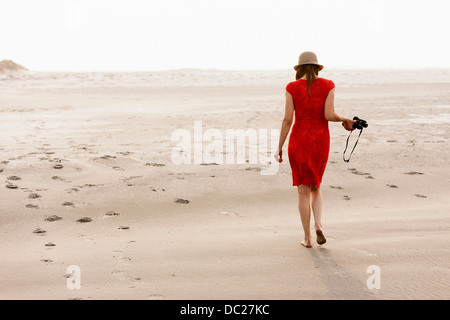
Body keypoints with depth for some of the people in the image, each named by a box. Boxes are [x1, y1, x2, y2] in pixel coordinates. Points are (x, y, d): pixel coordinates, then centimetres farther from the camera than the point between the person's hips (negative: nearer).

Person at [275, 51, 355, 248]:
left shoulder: (292, 87, -5)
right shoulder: (327, 85, -2)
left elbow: (287, 119, -9)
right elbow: (329, 115, -11)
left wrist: (279, 147, -3)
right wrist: (344, 120, 10)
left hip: (298, 140, -1)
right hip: (320, 141, 2)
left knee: (303, 190, 8)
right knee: (315, 187, 20)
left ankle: (307, 238, 9)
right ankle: (318, 225, -3)